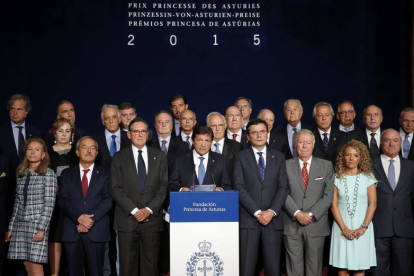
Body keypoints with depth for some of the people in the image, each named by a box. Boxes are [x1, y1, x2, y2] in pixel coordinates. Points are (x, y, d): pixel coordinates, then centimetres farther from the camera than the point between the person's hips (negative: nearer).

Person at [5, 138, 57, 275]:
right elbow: (17, 203, 15)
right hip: (20, 224, 5)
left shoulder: (48, 173, -3)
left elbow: (49, 204, -8)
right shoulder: (21, 174, 13)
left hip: (38, 224, -5)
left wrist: (41, 229, -15)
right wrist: (11, 227, 11)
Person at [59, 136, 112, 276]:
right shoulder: (67, 174, 12)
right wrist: (79, 217, -15)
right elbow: (63, 200, 1)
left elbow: (108, 200, -2)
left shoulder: (104, 174, 9)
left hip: (96, 231, -1)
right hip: (72, 231, 1)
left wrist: (91, 219, -14)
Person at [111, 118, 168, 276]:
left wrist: (149, 209, -9)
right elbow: (116, 189, -2)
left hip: (152, 219, 1)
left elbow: (164, 186, 3)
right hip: (127, 219, -1)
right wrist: (134, 211, -11)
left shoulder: (159, 156, 9)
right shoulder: (119, 157, 5)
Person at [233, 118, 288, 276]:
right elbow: (239, 187, -4)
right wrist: (257, 212, -12)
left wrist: (272, 212, -9)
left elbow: (283, 188, 4)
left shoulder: (278, 157, 12)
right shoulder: (240, 157, 5)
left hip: (273, 219, 2)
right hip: (248, 219, -2)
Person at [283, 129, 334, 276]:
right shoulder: (286, 165, 5)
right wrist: (297, 213, -13)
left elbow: (328, 195, -1)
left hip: (316, 225, 1)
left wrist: (311, 214, -10)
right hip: (291, 224, 0)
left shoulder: (326, 166, 7)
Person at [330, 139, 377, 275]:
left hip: (362, 229, 0)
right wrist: (344, 228, -9)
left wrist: (363, 227, -9)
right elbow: (333, 205, 1)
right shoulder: (337, 178, 4)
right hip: (342, 227, 0)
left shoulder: (368, 178, 3)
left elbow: (373, 204, 0)